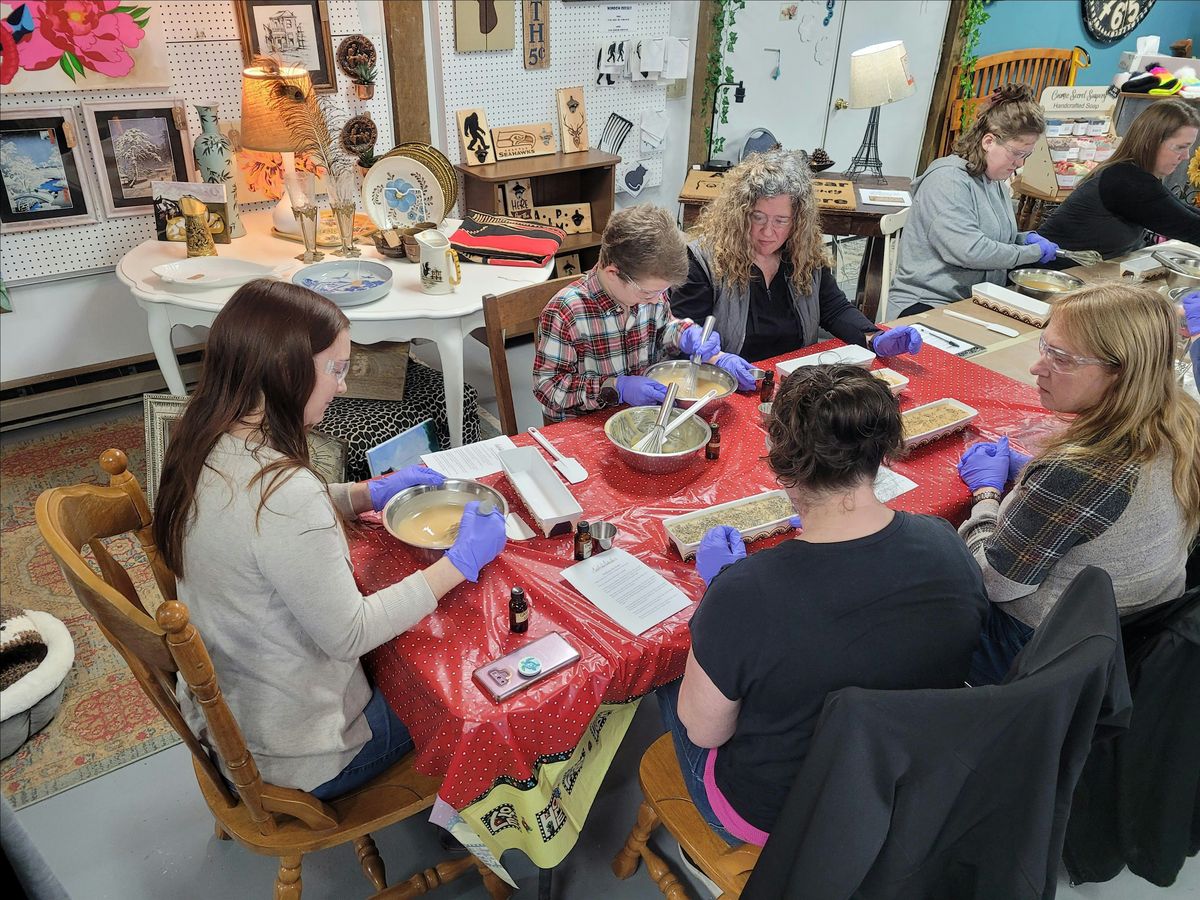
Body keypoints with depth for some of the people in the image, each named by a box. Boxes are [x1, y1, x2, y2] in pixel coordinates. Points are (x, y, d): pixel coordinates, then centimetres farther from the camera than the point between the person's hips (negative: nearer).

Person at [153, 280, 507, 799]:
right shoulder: (283, 491, -38)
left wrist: (372, 492, 2)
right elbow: (348, 634, -28)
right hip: (293, 753, -8)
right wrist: (460, 562, -20)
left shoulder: (205, 445, -10)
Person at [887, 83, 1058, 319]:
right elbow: (968, 250, -25)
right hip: (926, 305, -9)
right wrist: (1034, 252, -11)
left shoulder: (995, 181, 17)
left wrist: (1024, 238, 9)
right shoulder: (947, 180, -14)